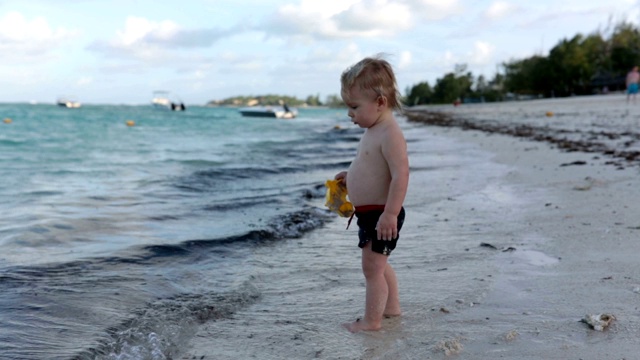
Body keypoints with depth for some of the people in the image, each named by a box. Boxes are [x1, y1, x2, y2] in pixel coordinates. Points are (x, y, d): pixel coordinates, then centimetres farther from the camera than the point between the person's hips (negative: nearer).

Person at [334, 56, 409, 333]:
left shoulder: (390, 134, -22)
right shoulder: (373, 132, 10)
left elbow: (400, 175, -28)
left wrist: (390, 213, -31)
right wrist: (350, 176, 12)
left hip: (381, 215, -11)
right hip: (369, 214, 11)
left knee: (372, 267, -1)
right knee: (378, 265, 23)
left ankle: (372, 320, 11)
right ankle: (392, 306, 39)